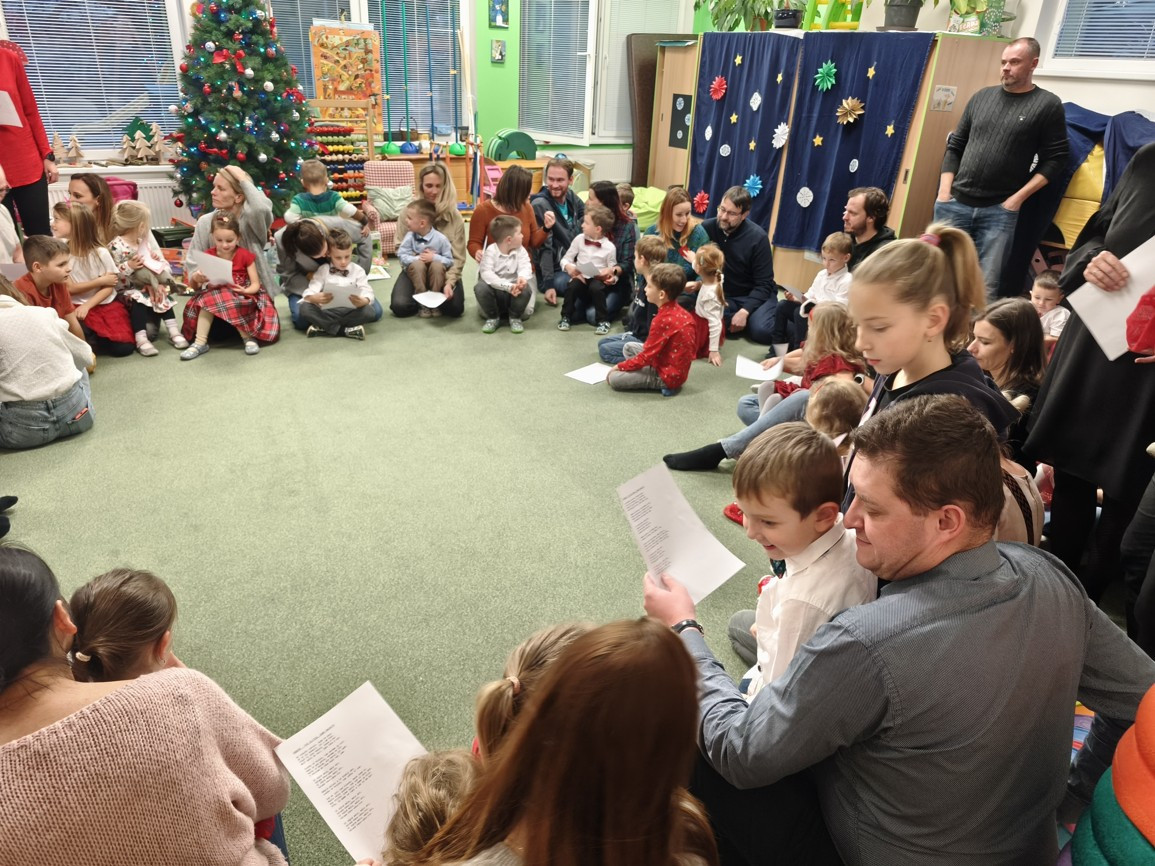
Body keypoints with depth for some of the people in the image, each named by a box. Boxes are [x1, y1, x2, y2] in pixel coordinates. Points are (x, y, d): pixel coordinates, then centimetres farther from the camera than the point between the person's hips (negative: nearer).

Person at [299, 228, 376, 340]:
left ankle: (323, 326, -23)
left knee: (368, 311, -30)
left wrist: (364, 301, -32)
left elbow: (367, 292, -6)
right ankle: (346, 329, -28)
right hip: (327, 311, 0)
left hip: (350, 310, 0)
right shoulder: (322, 271, 6)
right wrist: (315, 298, -32)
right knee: (304, 308, -26)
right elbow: (310, 292, -6)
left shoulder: (358, 270, 6)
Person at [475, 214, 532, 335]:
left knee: (525, 288, -30)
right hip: (495, 290, -1)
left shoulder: (520, 251, -2)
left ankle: (515, 318, -2)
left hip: (514, 289, 2)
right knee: (480, 288, -31)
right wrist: (508, 286, -38)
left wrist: (523, 278, -46)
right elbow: (486, 273, -26)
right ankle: (493, 317, -4)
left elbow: (525, 267, -19)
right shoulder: (491, 251, -13)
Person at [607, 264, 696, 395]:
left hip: (668, 376, -9)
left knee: (613, 378, -14)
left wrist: (619, 366, -5)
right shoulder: (682, 313, 2)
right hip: (677, 370, 9)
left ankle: (662, 384, -5)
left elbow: (646, 357, -18)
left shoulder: (662, 320, -24)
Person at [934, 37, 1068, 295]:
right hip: (955, 203, 3)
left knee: (985, 287, -4)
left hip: (1000, 210, -3)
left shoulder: (1048, 105, 3)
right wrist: (944, 191, 3)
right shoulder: (982, 97, 13)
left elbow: (1055, 160, 0)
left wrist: (1018, 198, -9)